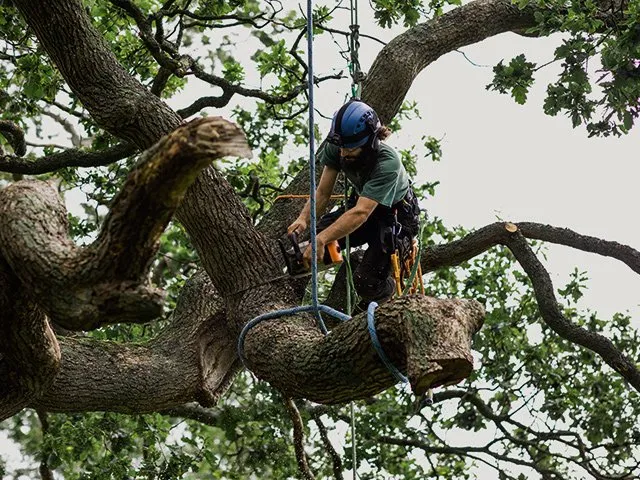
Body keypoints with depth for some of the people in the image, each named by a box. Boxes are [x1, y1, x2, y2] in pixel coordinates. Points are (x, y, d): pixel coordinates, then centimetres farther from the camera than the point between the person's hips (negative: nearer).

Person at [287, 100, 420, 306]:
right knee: (312, 244, -18)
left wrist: (321, 239, -56)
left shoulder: (387, 163, -38)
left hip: (397, 213, -5)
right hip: (361, 202, 5)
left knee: (366, 282, -18)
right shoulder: (336, 149, -23)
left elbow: (361, 213, -46)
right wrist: (303, 218, -37)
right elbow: (323, 192, -17)